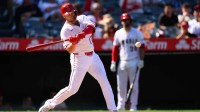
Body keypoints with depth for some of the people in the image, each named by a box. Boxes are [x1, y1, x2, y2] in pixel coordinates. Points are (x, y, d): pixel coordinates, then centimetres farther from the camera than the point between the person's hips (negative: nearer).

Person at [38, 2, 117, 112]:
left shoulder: (82, 18, 3)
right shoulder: (65, 30, -11)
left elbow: (91, 27, -19)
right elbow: (69, 50, -20)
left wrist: (82, 34, -37)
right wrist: (73, 42, -41)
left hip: (93, 57, 5)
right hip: (79, 59, -5)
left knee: (104, 81, -5)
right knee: (72, 89, -6)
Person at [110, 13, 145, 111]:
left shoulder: (137, 33, -1)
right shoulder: (118, 33, 7)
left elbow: (142, 47, -1)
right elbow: (115, 48, 9)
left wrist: (141, 60, -10)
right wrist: (113, 62, 5)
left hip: (134, 62, -3)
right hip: (122, 62, 3)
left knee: (134, 85, -2)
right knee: (121, 86, 4)